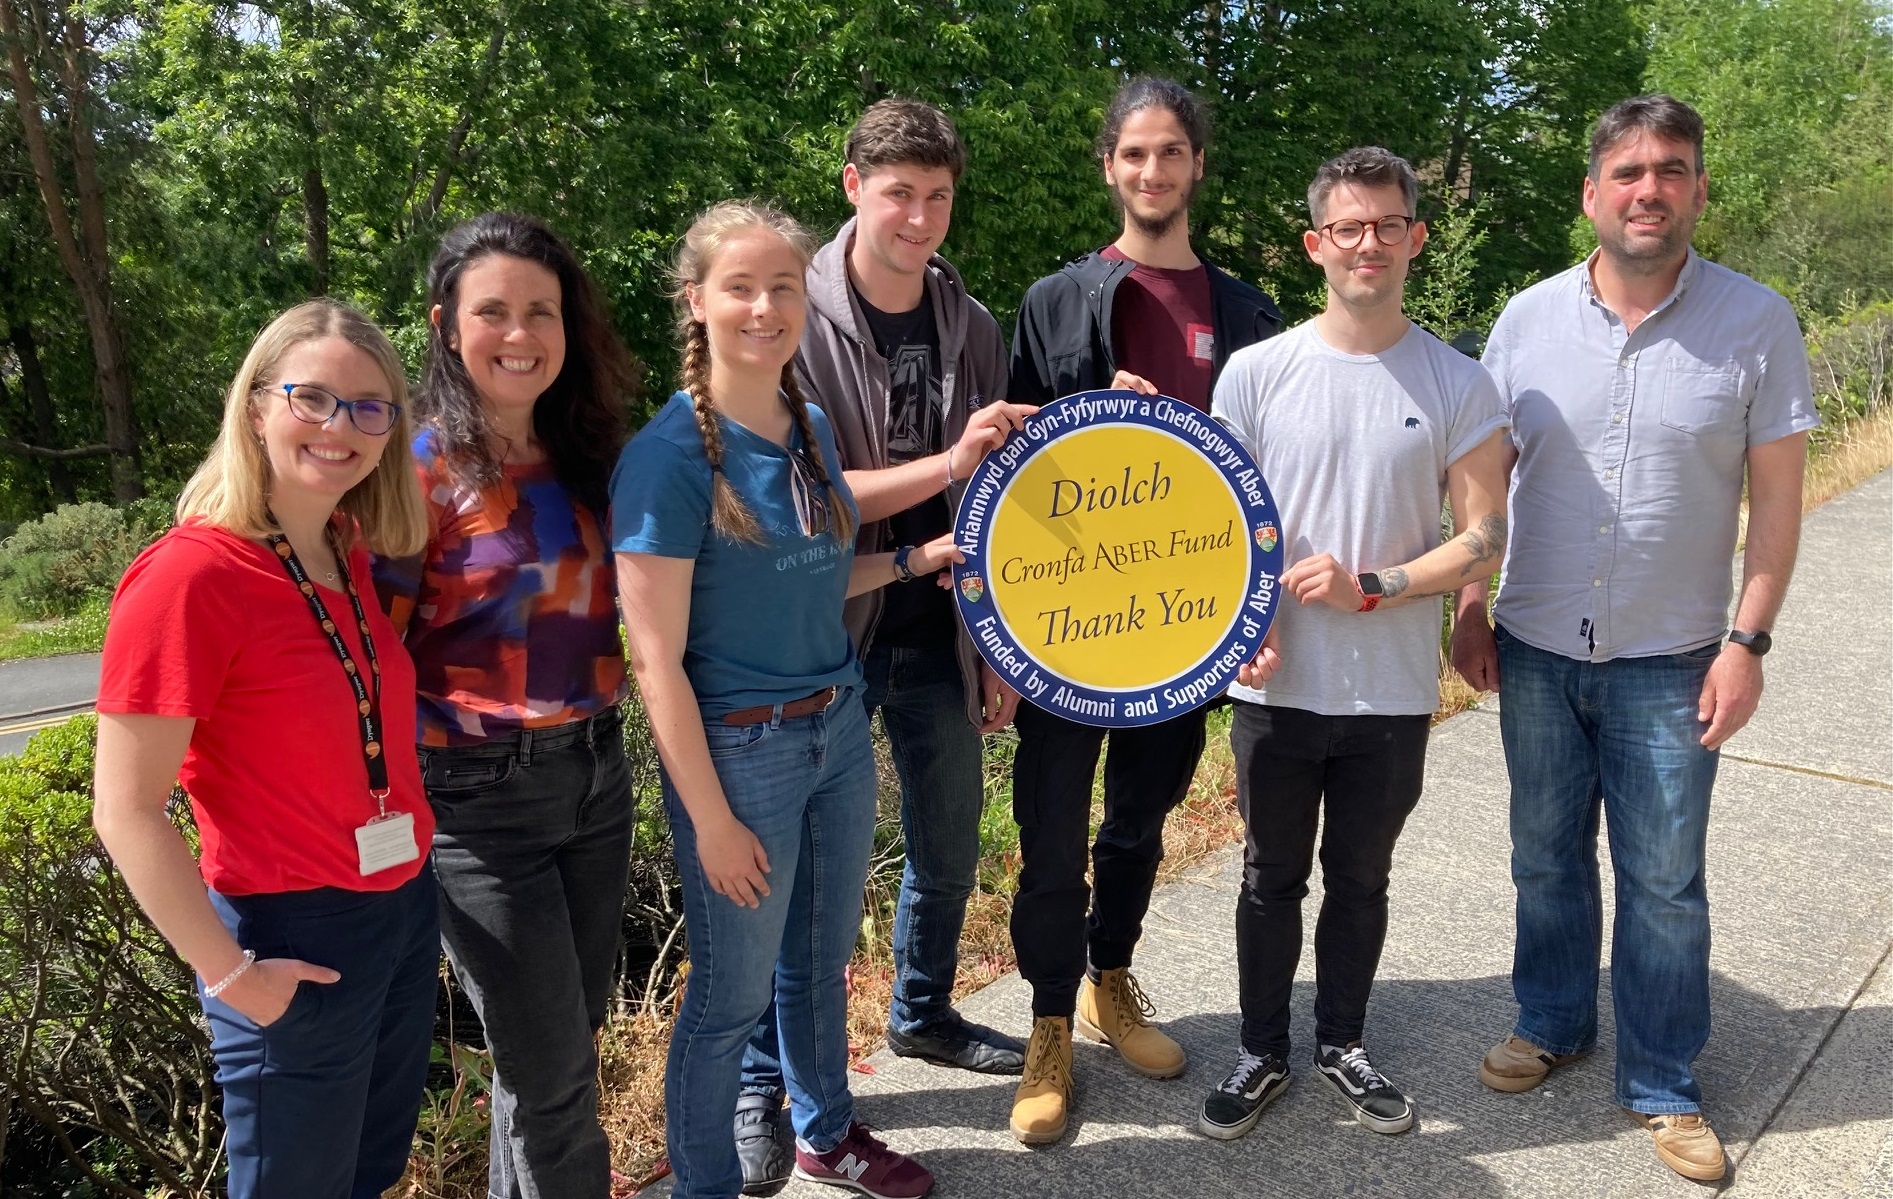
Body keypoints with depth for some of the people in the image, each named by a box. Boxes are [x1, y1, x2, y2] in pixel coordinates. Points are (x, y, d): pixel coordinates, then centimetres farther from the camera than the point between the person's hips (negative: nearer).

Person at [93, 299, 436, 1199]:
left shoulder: (352, 559, 3)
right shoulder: (190, 575, -19)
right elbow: (126, 812, -18)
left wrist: (410, 866, 7)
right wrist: (230, 973, -15)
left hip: (405, 912, 7)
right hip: (296, 945, -7)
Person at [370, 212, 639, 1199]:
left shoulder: (584, 455, 6)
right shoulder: (419, 471, -11)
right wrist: (458, 751, -13)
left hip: (597, 773, 6)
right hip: (482, 799, -6)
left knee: (571, 1032, 18)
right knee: (551, 1069, 3)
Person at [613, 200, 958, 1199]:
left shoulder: (811, 428, 3)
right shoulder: (670, 453, -18)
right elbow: (657, 659, -17)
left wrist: (913, 560, 0)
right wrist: (711, 818, -15)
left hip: (838, 726, 7)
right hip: (738, 749, -6)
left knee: (822, 959, 23)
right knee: (731, 994, 11)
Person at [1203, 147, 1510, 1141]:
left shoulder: (1458, 384, -2)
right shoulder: (1258, 370, -3)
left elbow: (1484, 540, -4)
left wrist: (1369, 588, -17)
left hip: (1394, 691, 1)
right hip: (1277, 686, 0)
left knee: (1360, 878, 17)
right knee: (1273, 879, 14)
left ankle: (1343, 1045, 38)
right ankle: (1262, 1053, 32)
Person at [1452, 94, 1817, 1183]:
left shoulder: (1756, 323, -6)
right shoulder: (1528, 319, -1)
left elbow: (1777, 497, -3)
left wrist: (1748, 641, -8)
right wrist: (1473, 610, 1)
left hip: (1670, 660, -2)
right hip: (1537, 650, 2)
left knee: (1664, 883, 8)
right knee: (1547, 859, 16)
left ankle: (1665, 1087, 26)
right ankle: (1553, 1023, 37)